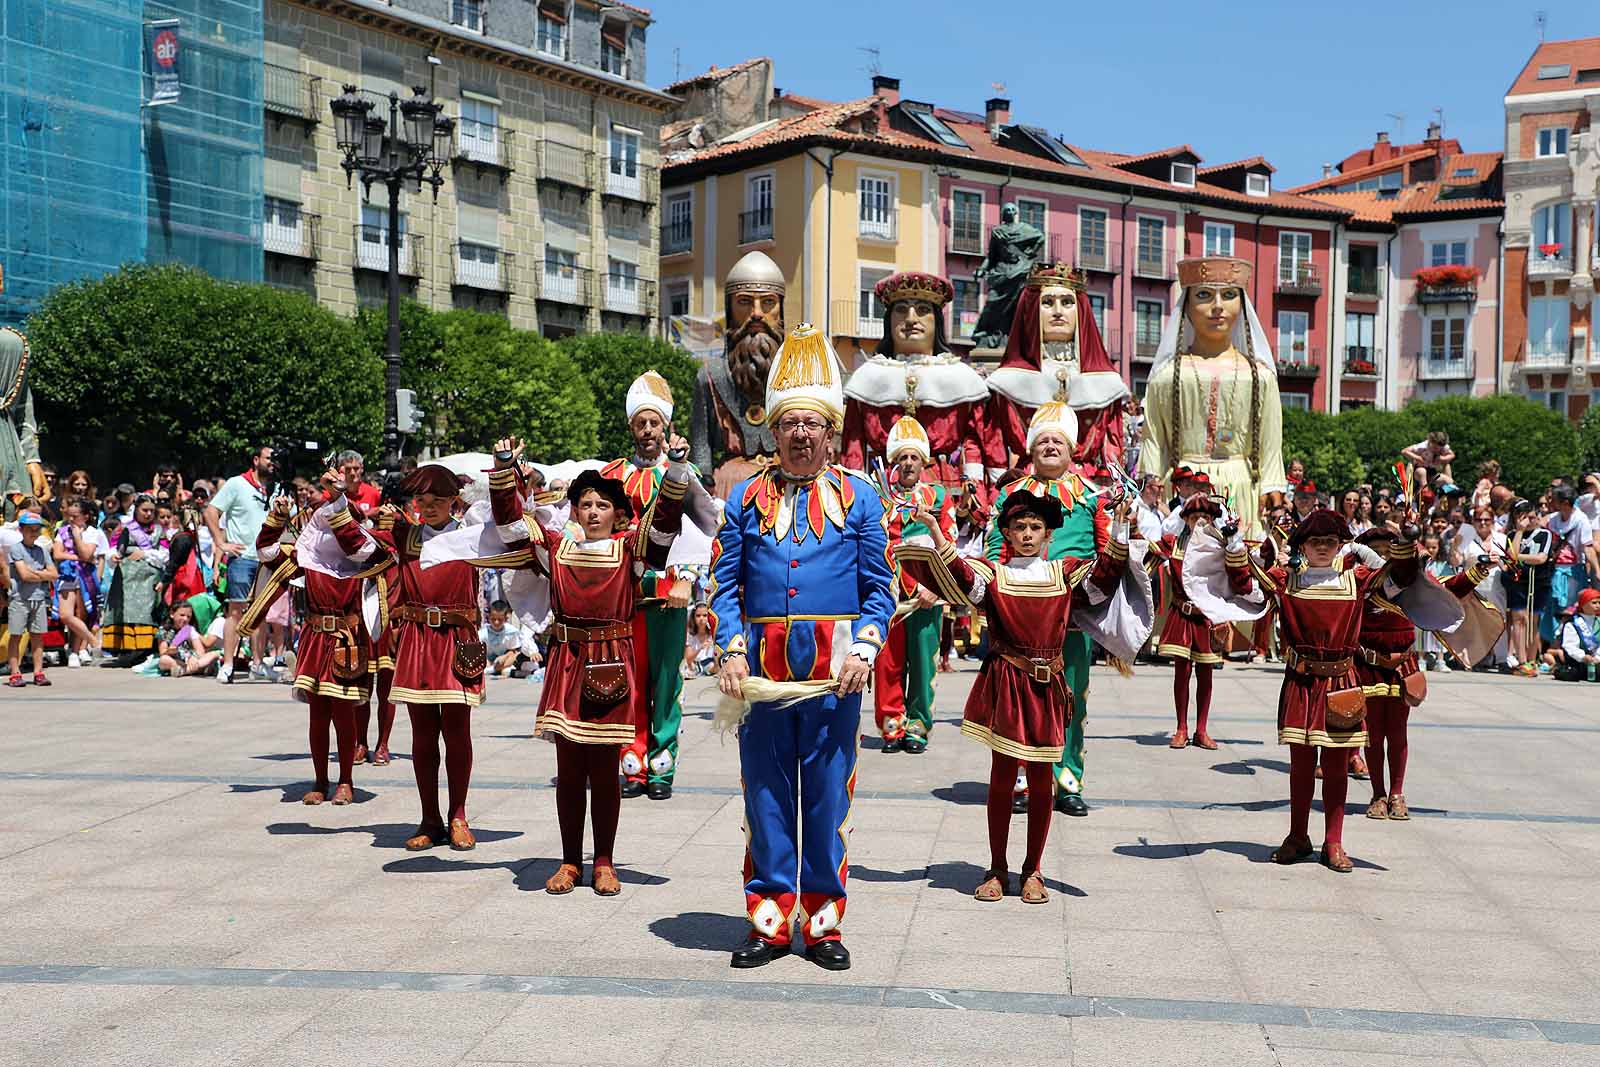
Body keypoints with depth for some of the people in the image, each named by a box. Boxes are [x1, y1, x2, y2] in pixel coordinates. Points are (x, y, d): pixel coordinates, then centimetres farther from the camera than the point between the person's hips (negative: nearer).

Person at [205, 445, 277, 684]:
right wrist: (221, 543, -9)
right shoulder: (237, 484, -2)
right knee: (236, 610, -6)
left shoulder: (275, 491, 13)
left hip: (267, 560, 5)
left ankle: (257, 663, 16)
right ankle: (227, 665, -5)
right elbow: (211, 512, -4)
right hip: (242, 557, -5)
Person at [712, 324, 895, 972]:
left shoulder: (857, 498, 5)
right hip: (763, 665, 1)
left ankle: (824, 923, 15)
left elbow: (879, 589, 5)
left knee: (828, 795, 5)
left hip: (834, 669, -1)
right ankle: (769, 921, 16)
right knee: (766, 793, 6)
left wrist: (863, 650, -9)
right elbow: (724, 583, 7)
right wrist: (731, 650, -6)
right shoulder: (747, 497, 7)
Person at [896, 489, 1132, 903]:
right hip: (1004, 682, -1)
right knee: (1002, 775, 3)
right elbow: (957, 572, -15)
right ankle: (997, 870, 13)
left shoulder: (1065, 571, 9)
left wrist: (1120, 526, -13)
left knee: (1041, 779, 5)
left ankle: (1032, 871, 16)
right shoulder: (992, 574, 3)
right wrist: (935, 530, -26)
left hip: (1047, 686, 1)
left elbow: (1109, 567, 0)